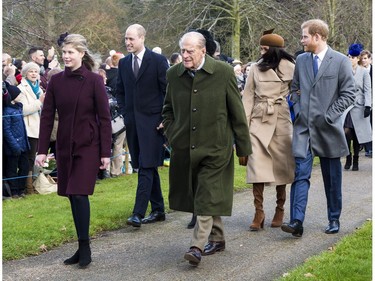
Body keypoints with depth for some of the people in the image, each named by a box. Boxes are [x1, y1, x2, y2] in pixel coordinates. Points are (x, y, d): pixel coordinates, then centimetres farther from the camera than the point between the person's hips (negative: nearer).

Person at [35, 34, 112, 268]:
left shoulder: (94, 80, -8)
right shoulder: (56, 81, 2)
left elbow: (104, 117, -7)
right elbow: (47, 116, 4)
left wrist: (106, 152, -9)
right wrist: (42, 150, -1)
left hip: (88, 145, -4)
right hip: (65, 145, 4)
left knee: (79, 194, -10)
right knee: (72, 196, 7)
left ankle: (85, 248, 3)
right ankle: (82, 248, 18)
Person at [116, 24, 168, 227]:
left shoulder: (158, 61, -5)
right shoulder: (124, 63, 11)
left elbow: (167, 90, -5)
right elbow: (120, 91, 20)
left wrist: (164, 118, -8)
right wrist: (124, 112, 8)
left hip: (152, 121, -6)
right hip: (133, 122, 6)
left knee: (146, 167, -11)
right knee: (147, 167, 12)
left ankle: (138, 213, -14)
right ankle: (158, 210, 21)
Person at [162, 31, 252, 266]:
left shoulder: (223, 73, -8)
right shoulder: (174, 74, 4)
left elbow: (237, 112, -3)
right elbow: (168, 110, 18)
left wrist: (243, 146, -2)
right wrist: (172, 135, 6)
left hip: (215, 147, -4)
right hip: (184, 148, 5)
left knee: (207, 198, -8)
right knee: (207, 196, 15)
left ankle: (198, 246, -6)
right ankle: (217, 238, 30)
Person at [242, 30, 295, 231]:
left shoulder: (290, 69, 0)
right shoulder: (256, 68, 6)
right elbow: (248, 96, 7)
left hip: (281, 122, -1)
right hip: (259, 122, 1)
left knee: (281, 166, 6)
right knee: (256, 166, -7)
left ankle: (280, 210, 19)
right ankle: (258, 212, -5)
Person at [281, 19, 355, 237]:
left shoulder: (341, 61, -4)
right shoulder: (301, 60, 9)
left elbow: (348, 95, -5)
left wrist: (328, 116, -11)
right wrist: (298, 110, 3)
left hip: (328, 128, -2)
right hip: (303, 126, 3)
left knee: (332, 177, 9)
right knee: (301, 174, -8)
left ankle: (334, 219, 22)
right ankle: (297, 221, -13)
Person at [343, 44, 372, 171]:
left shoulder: (364, 72, 1)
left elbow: (367, 90, -1)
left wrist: (367, 106, -10)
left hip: (358, 107, -1)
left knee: (357, 136, 5)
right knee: (346, 132, -12)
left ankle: (355, 160, 16)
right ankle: (348, 158, 4)